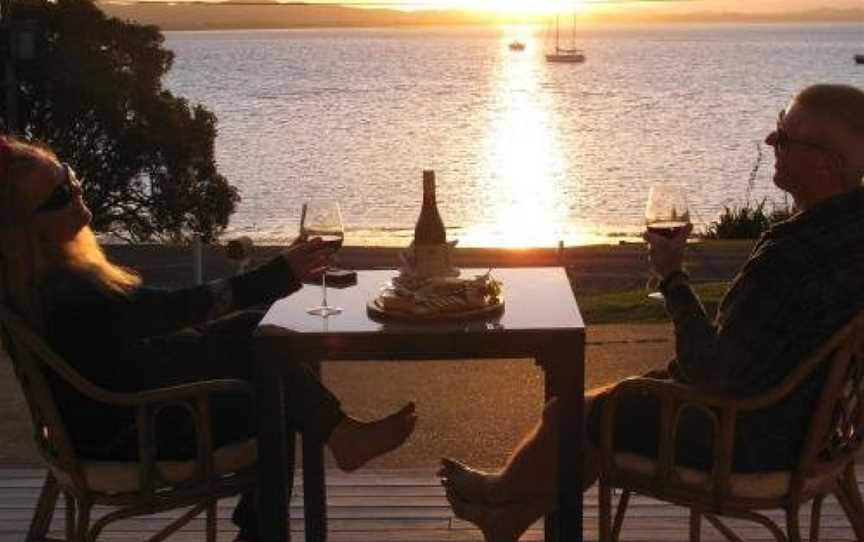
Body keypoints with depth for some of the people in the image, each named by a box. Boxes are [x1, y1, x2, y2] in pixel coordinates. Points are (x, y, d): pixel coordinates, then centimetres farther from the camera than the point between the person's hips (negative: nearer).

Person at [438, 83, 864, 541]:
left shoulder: (792, 255, -35)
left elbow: (713, 374, -28)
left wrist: (673, 278, -18)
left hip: (749, 443, -9)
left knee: (566, 415, 6)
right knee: (615, 404, 23)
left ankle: (503, 491, 38)